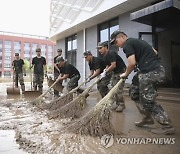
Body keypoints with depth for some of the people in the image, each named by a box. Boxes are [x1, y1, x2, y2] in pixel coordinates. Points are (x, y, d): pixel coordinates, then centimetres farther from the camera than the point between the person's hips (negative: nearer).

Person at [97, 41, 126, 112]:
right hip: (114, 72, 10)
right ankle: (117, 104, 17)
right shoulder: (105, 56, 8)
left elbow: (113, 65, -28)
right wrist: (106, 69, -5)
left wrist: (105, 72, -23)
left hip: (121, 72, -9)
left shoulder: (111, 54, -21)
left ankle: (121, 104, 1)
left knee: (118, 89, -11)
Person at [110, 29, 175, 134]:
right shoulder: (137, 41, 22)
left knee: (148, 101, -1)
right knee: (134, 92, 17)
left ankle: (167, 126, 9)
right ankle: (148, 117, 24)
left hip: (150, 72, -10)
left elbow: (132, 63, -15)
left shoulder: (127, 45, -6)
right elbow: (155, 52, 24)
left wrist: (126, 74, 2)